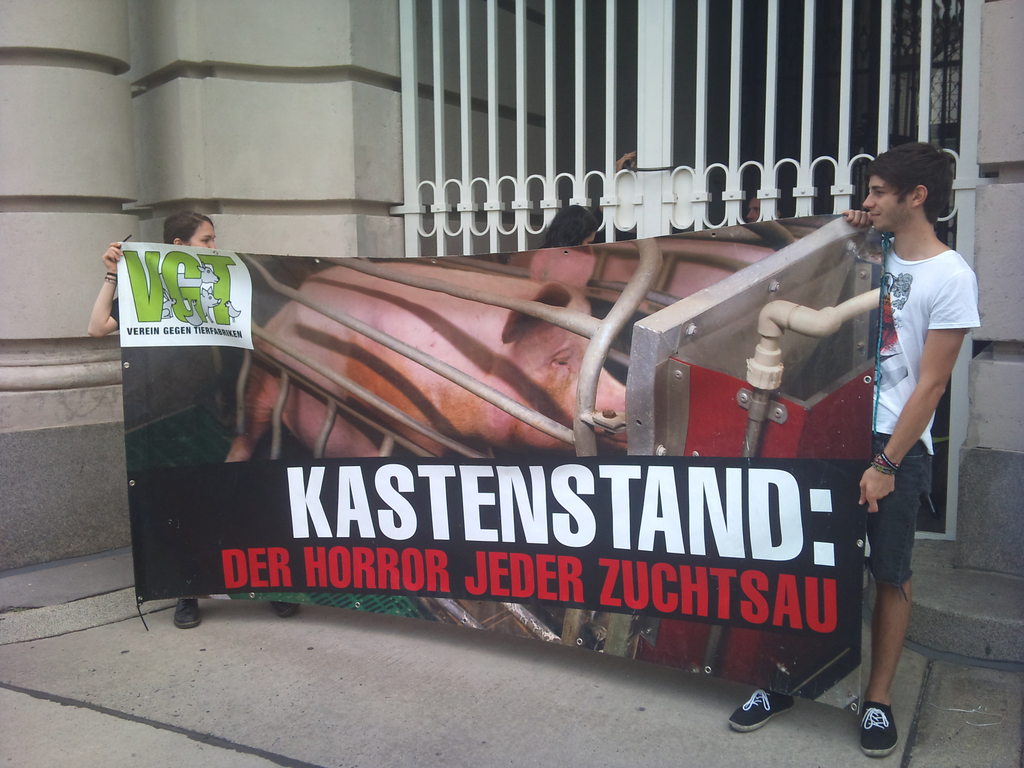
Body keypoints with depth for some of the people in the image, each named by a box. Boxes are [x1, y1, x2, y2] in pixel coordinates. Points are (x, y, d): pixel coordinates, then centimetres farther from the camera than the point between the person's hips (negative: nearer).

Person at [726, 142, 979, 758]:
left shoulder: (951, 276, -8)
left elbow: (930, 384, -10)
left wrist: (887, 464, -12)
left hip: (897, 443, -5)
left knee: (891, 574, 5)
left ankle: (879, 699, 20)